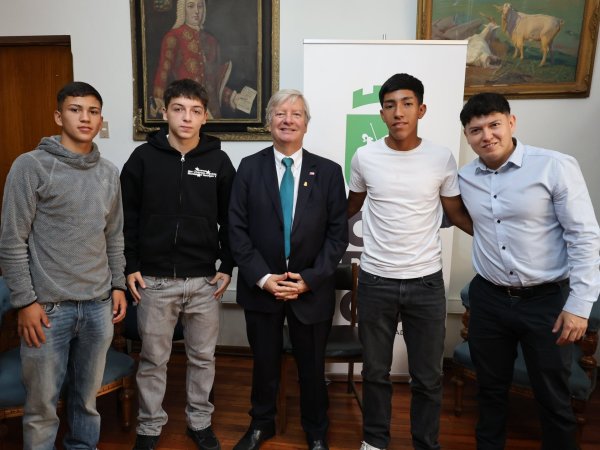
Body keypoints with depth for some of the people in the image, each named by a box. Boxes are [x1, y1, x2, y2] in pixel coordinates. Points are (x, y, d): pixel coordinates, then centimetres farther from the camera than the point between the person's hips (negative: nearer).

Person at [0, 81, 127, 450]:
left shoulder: (110, 173, 9)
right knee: (42, 404, 8)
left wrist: (118, 285, 10)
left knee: (88, 397, 17)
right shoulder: (31, 166, -6)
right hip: (48, 307, -4)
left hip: (99, 305, 4)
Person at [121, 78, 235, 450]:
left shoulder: (219, 161, 0)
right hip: (155, 280, 0)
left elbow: (230, 220, 5)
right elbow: (127, 216, 2)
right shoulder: (144, 158, -2)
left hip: (204, 280, 1)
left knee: (203, 357, 14)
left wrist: (228, 266, 0)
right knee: (153, 359, 13)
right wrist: (130, 267, -2)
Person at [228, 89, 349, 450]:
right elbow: (237, 229, -4)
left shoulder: (329, 172, -2)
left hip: (312, 289, 0)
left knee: (312, 366, 15)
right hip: (261, 286, 1)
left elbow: (338, 234, -3)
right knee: (264, 362, 18)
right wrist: (262, 277, -12)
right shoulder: (249, 167, -1)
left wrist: (311, 279, -12)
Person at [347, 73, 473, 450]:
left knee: (428, 376, 13)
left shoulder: (442, 158, -4)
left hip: (426, 282, 0)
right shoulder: (364, 157, -3)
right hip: (376, 280, 1)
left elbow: (457, 213, 7)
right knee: (376, 371, 16)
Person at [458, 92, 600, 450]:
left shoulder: (556, 167, -11)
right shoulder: (464, 178, 0)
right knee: (491, 387, 19)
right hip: (489, 299, 4)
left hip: (546, 299, -3)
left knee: (553, 397, 11)